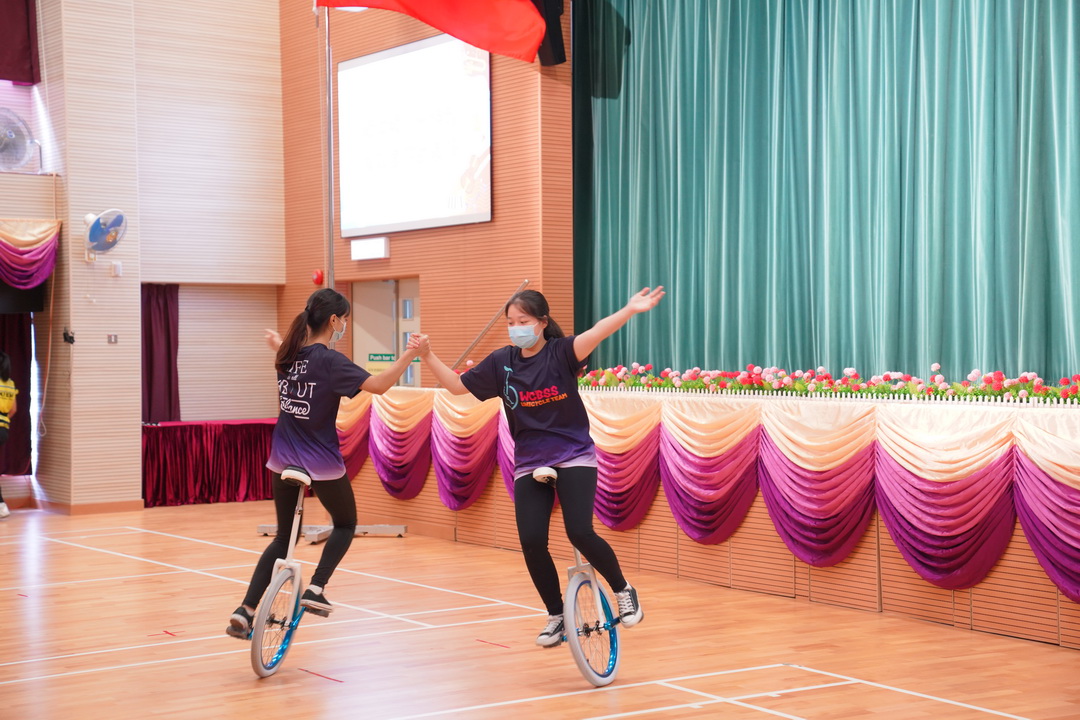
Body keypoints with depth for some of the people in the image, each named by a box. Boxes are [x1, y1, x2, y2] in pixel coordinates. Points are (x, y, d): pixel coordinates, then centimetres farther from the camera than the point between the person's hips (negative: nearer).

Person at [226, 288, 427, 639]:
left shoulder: (288, 355, 2)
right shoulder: (329, 360, -18)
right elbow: (378, 385, -27)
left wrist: (278, 343, 45)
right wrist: (410, 354, -23)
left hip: (284, 461, 6)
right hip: (322, 464, -6)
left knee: (284, 537, 18)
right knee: (345, 524, 20)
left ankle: (245, 610, 8)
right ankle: (315, 590, 3)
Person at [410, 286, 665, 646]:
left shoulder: (560, 352, -10)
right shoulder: (501, 362, 1)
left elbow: (594, 334, -28)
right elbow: (457, 385, 9)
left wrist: (630, 310, -46)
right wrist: (427, 355, -4)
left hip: (574, 457, -4)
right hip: (529, 464, 4)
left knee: (580, 533, -19)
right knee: (532, 542, -7)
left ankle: (624, 590, 7)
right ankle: (557, 615, 15)